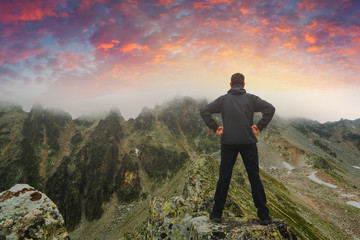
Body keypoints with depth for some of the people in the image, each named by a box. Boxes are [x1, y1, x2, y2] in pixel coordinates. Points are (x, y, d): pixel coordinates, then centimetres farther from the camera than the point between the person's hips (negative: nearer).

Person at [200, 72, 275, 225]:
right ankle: (264, 215, 13)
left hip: (228, 143, 0)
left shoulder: (223, 99, 5)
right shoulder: (251, 98, 4)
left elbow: (204, 111, -2)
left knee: (224, 177, 7)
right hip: (248, 142, 0)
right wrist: (260, 126, -1)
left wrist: (215, 127, 2)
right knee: (254, 177, 7)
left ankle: (217, 214, 15)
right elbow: (270, 108, -5)